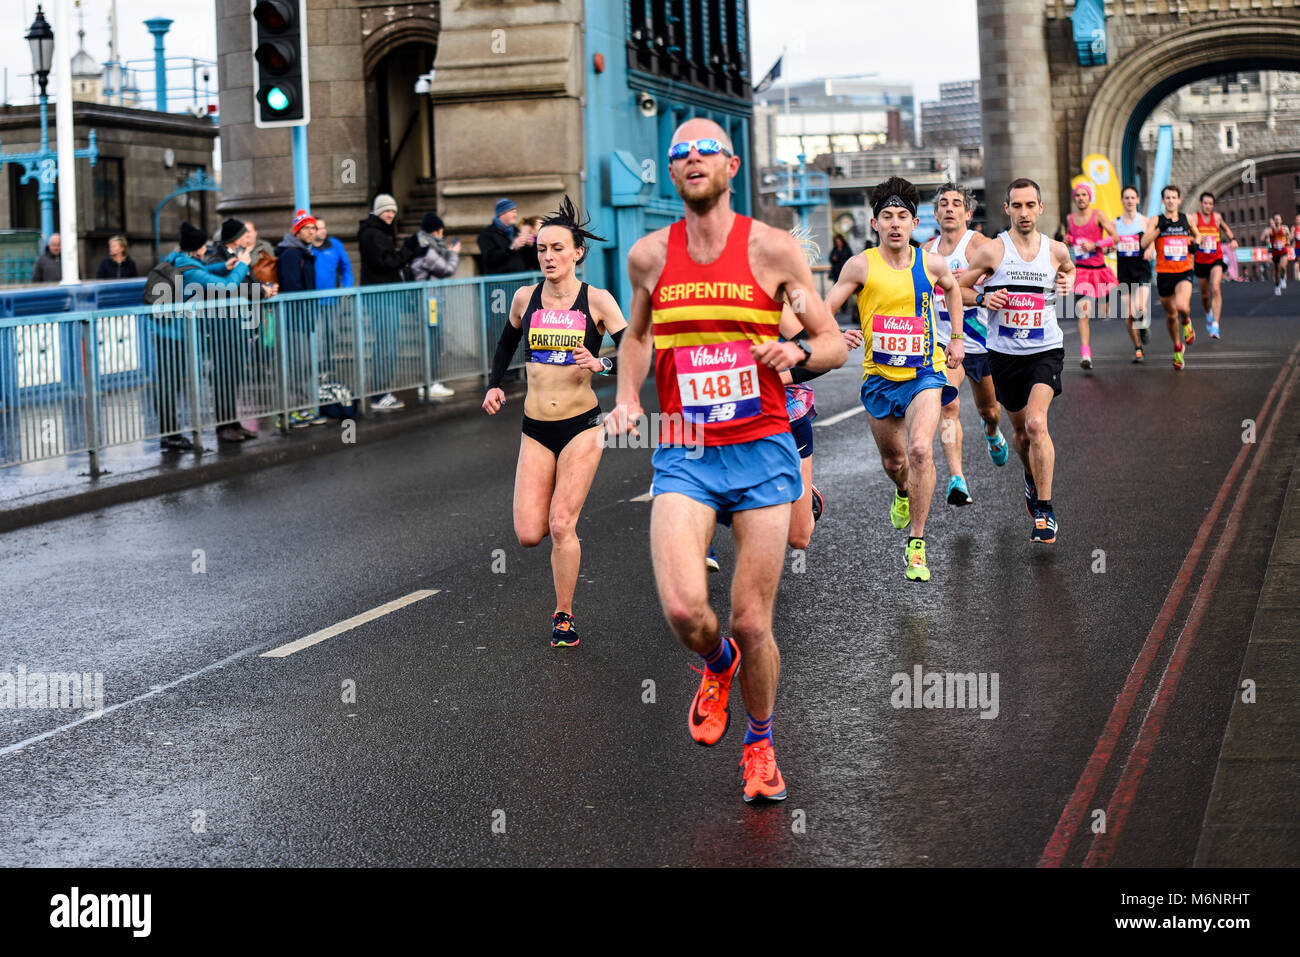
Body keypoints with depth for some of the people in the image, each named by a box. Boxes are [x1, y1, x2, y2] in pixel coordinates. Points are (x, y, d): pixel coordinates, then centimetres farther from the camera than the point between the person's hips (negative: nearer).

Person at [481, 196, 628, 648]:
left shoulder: (597, 301, -7)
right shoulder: (525, 298, 3)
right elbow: (507, 342, 24)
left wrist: (602, 365, -27)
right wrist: (494, 385, 12)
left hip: (582, 425, -3)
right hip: (536, 429, 3)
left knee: (561, 527, -10)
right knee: (528, 534, -5)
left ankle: (564, 616, 10)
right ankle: (564, 543, 32)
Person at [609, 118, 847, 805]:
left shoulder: (771, 247, -2)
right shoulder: (649, 256, 6)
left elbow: (835, 344, 4)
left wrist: (797, 352, -18)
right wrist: (627, 397, 7)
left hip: (761, 450, -1)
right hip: (683, 456, 1)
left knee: (752, 624, 2)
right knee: (683, 609, -19)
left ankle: (760, 742, 30)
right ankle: (718, 665, 19)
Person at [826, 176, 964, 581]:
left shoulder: (932, 263, -4)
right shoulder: (861, 265, -9)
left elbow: (952, 288, 20)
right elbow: (822, 311, -7)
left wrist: (957, 338, 18)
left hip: (924, 372, -1)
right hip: (880, 377, 1)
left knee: (920, 449, -22)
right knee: (893, 461, 16)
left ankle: (916, 546, -14)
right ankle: (904, 493, 55)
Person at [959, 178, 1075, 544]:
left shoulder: (1056, 250, 2)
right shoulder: (992, 250, -6)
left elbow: (1069, 268, 27)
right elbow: (957, 287, 3)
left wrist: (1067, 283, 5)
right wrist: (984, 298, -15)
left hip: (1046, 350, -1)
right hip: (1005, 353, 1)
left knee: (1036, 422, -21)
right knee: (1022, 431, 14)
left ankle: (1045, 509, -15)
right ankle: (1032, 479, 47)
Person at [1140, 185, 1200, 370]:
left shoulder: (1187, 219, 6)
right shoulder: (1156, 221, 0)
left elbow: (1197, 235, 26)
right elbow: (1144, 243, -14)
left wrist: (1195, 242, 4)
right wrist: (1160, 228, -23)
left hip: (1184, 272, 0)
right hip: (1164, 273, 0)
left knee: (1182, 306, -27)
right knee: (1170, 315, 10)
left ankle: (1186, 322, 9)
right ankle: (1177, 349, 33)